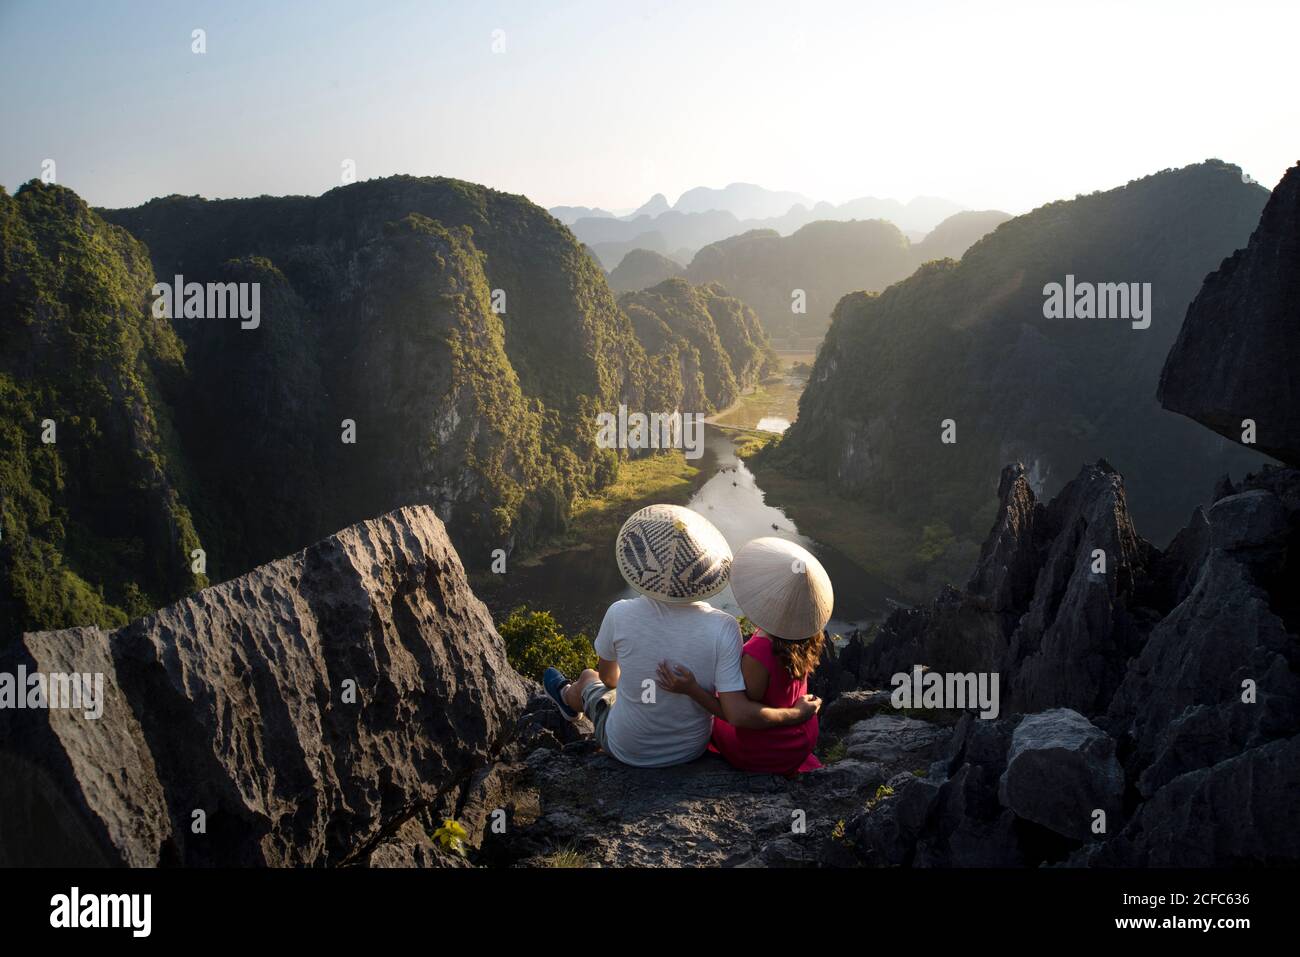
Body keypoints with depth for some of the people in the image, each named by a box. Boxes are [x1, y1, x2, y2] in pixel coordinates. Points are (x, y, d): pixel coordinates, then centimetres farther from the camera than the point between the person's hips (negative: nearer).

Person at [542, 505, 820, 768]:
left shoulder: (621, 615, -26)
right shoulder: (723, 628, -27)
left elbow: (608, 676, -5)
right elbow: (738, 714, -30)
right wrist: (797, 714, -15)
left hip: (628, 750, -2)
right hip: (691, 749, 2)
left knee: (589, 678, 31)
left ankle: (570, 698, 66)